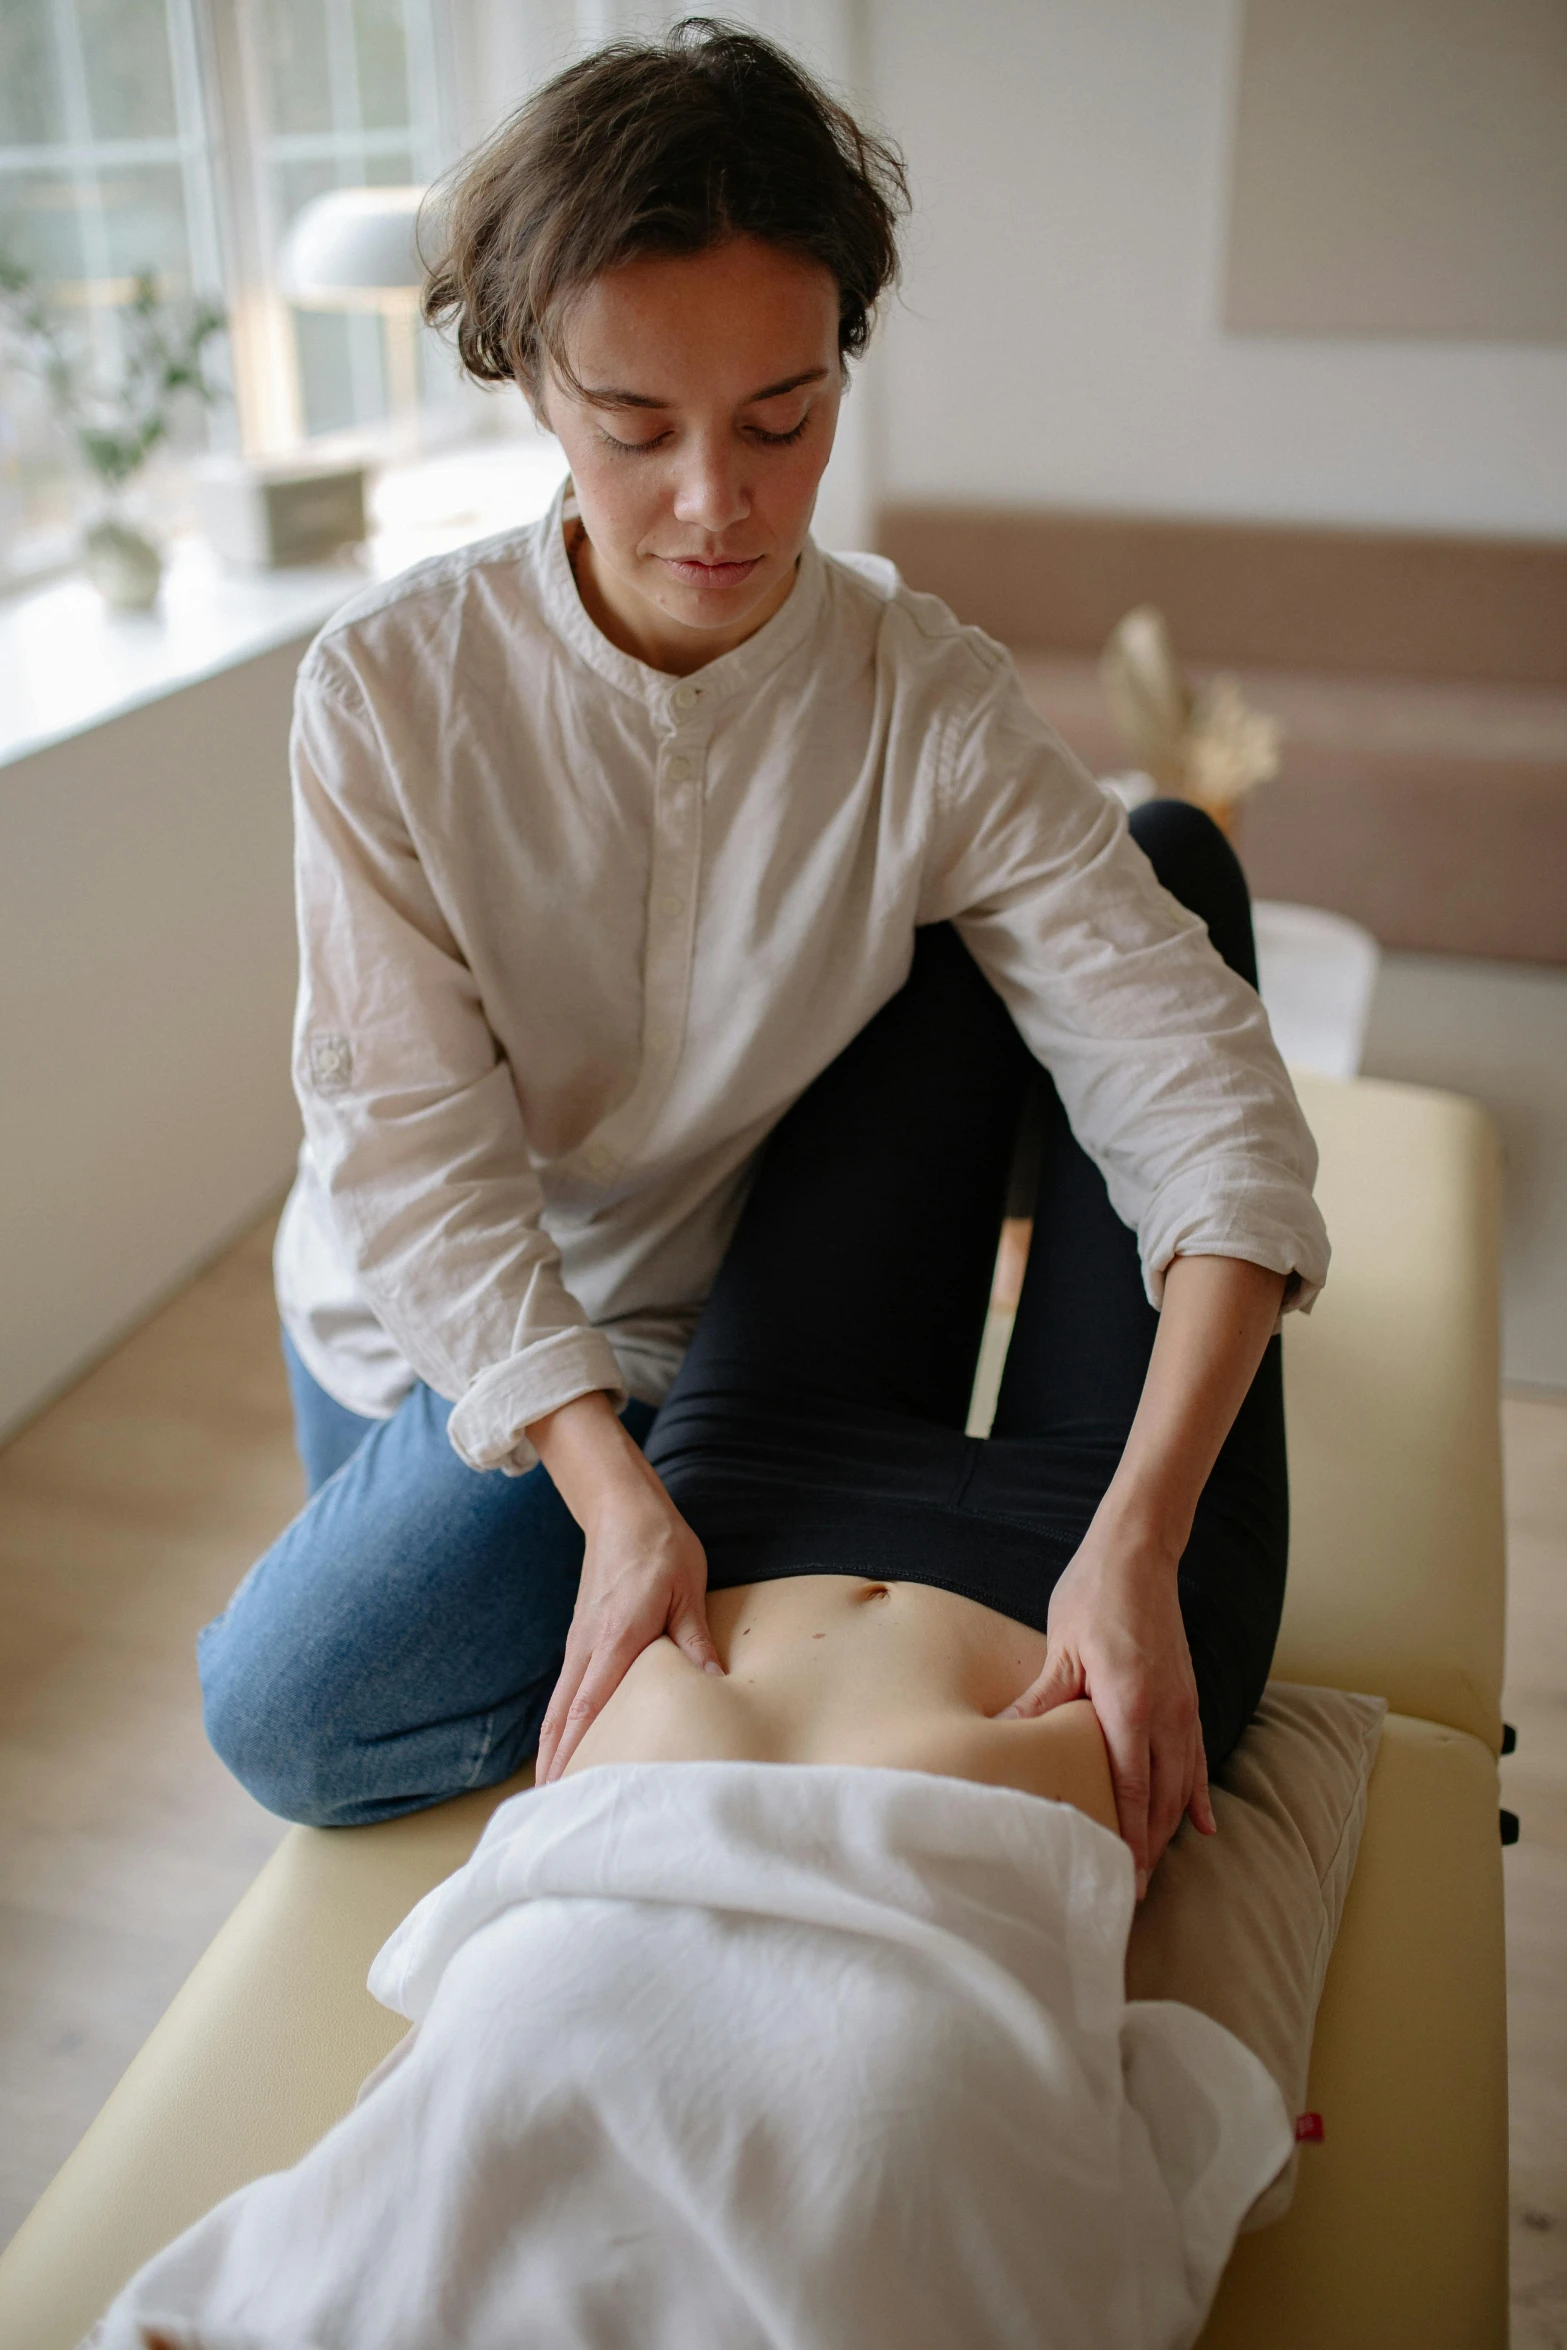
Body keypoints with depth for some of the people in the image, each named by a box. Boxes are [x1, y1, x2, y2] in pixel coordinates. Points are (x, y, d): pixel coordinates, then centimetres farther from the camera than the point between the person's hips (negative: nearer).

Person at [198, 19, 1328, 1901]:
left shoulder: (930, 709, -21)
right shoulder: (389, 688, -20)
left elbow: (1208, 1104, -26)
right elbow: (411, 1137, -23)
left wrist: (1136, 1539, -40)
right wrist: (612, 1490, -36)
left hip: (729, 1337, -2)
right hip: (435, 1325, 3)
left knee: (304, 1729, -12)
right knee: (285, 1708, 15)